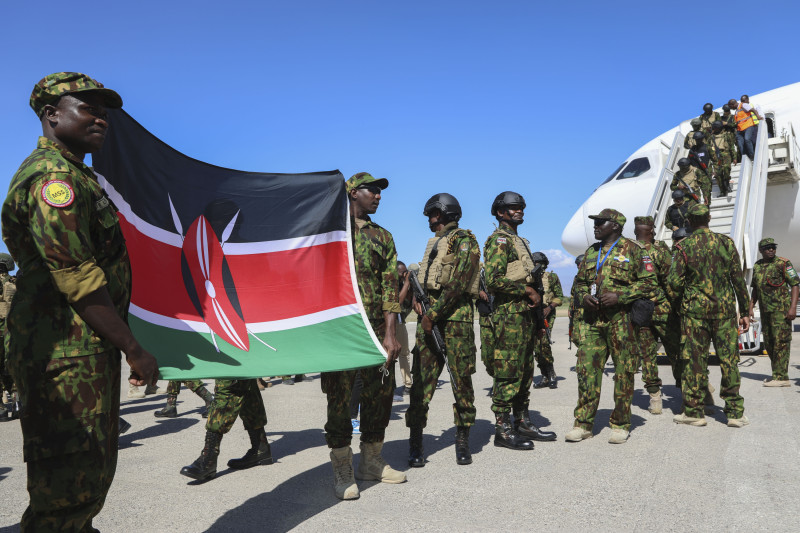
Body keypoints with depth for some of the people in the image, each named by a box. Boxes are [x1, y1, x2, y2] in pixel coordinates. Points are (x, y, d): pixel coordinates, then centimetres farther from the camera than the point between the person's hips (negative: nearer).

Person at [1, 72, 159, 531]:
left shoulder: (76, 175, 20)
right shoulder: (53, 175, -14)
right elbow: (77, 279, -21)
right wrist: (134, 349, -19)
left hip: (89, 351, 11)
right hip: (69, 354, -11)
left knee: (95, 470, 19)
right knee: (70, 483, -4)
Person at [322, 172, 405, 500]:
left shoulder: (383, 237, 14)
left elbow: (390, 286, 6)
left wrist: (390, 334, -4)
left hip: (377, 329, 4)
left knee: (380, 395, 8)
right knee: (339, 398, -1)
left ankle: (372, 462, 25)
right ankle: (342, 471, 11)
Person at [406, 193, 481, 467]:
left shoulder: (464, 240, -2)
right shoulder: (434, 243, 23)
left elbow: (458, 283, -12)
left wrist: (434, 313, -16)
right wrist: (417, 298, 5)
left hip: (455, 314, -6)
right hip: (429, 314, 7)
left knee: (462, 380, 0)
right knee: (422, 379, 1)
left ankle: (463, 442, 12)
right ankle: (415, 442, 6)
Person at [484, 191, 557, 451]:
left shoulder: (520, 241, 22)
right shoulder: (499, 239, -9)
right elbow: (494, 280, -20)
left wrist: (535, 296, 14)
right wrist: (527, 289, -15)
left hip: (525, 315, 10)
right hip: (509, 316, -10)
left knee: (525, 373, 14)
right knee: (507, 374, -6)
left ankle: (523, 422, 23)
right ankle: (503, 430, 1)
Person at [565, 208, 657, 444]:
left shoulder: (633, 250, 0)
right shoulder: (591, 252, 17)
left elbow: (649, 282, -4)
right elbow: (579, 282, 24)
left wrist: (619, 296, -15)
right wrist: (584, 296, 1)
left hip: (621, 319, -5)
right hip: (593, 319, 5)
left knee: (623, 372, 2)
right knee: (586, 369, 0)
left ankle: (621, 425, 14)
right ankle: (583, 424, 8)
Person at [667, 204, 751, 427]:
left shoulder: (683, 247, -4)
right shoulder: (726, 242, 2)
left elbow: (674, 282, -7)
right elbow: (738, 279, 4)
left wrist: (677, 304, 13)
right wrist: (745, 311, 9)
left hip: (695, 310, -2)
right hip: (725, 309, 2)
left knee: (695, 360, 3)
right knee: (729, 360, 7)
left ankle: (694, 411, 8)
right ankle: (735, 412, 11)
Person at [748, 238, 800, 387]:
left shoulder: (783, 263, -6)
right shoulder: (757, 266, 13)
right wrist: (751, 308, 16)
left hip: (781, 309, -7)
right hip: (765, 311, 7)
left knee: (780, 342, -9)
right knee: (769, 343, 11)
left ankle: (781, 377, -8)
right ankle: (778, 374, 21)